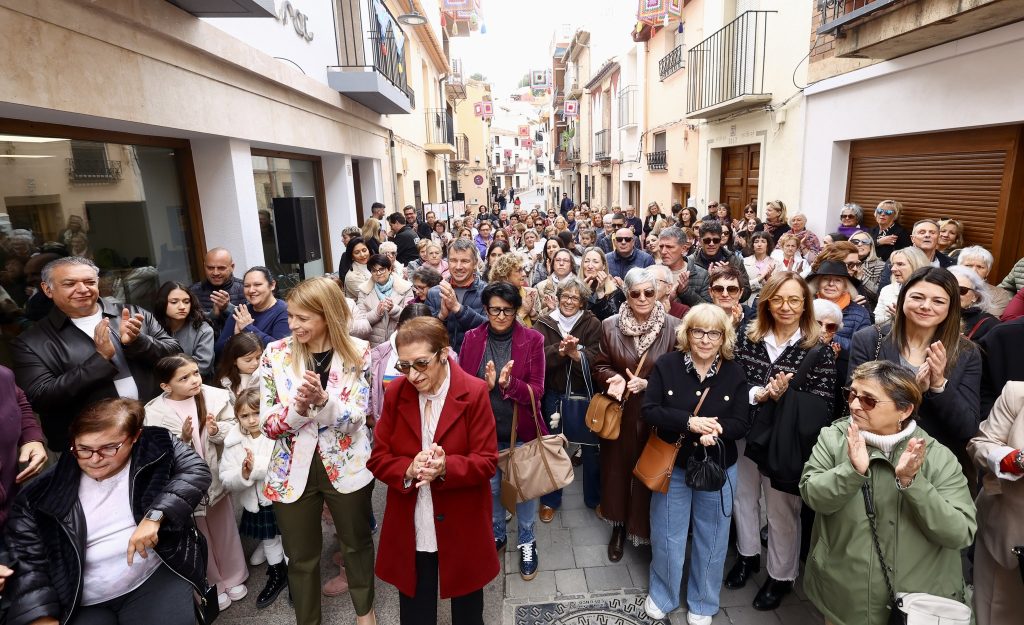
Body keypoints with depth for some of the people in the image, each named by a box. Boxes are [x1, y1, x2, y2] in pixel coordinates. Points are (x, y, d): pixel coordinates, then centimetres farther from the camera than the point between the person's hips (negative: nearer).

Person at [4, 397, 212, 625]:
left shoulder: (156, 449, -4)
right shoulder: (43, 493, -2)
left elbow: (196, 470, -13)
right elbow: (25, 559, 1)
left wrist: (155, 515, -24)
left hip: (156, 579, -1)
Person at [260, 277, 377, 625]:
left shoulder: (358, 353, -11)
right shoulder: (275, 354, -8)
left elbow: (354, 419, -15)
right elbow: (269, 425, -8)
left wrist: (323, 400, -33)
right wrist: (298, 406, -28)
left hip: (347, 466, 0)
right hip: (292, 469, 1)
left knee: (356, 542, 20)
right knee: (301, 556, 17)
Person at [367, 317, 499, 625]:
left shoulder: (474, 392, -15)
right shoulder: (395, 392, -5)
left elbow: (486, 462, -13)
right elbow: (378, 458, -3)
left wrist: (445, 467, -32)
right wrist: (408, 470, -24)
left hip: (461, 526, -2)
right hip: (409, 529, 2)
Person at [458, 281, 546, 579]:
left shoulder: (532, 340, -10)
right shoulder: (472, 339, -4)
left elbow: (536, 391, -11)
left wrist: (509, 383, -29)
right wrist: (485, 384, -24)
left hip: (521, 429, -1)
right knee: (489, 486, 18)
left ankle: (527, 542, 37)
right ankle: (495, 534, 44)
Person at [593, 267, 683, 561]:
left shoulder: (673, 326, -9)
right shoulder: (610, 325, -3)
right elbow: (600, 366, 3)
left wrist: (647, 384, -18)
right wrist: (615, 379, -18)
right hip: (619, 413, 2)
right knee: (618, 469, 14)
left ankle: (649, 529, 33)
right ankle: (619, 527, 36)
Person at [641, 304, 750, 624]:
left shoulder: (735, 373, -7)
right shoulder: (666, 364, -11)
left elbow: (742, 423, -9)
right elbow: (650, 410, -15)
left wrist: (716, 430, -30)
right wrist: (690, 422, -28)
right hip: (671, 465, -1)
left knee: (711, 538, 17)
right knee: (667, 536, 14)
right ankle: (661, 595, 40)